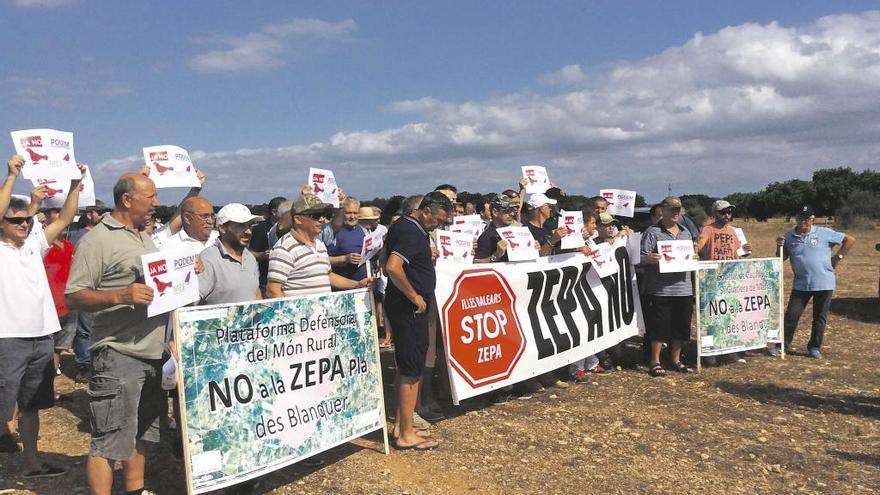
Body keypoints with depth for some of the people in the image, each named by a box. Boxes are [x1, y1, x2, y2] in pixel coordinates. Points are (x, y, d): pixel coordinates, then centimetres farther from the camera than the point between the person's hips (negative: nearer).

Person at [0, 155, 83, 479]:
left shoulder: (35, 245, 10)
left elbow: (64, 219, 7)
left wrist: (76, 184, -1)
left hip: (42, 337, 6)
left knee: (31, 405, 16)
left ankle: (31, 463, 27)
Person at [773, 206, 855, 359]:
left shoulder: (824, 233, -6)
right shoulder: (789, 236, 2)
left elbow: (850, 240, 0)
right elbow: (782, 258, 9)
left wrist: (838, 257, -4)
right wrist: (780, 247, -10)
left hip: (824, 283, -1)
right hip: (800, 284, 1)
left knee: (820, 317, 9)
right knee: (791, 315, 0)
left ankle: (815, 347, 21)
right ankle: (783, 345, 11)